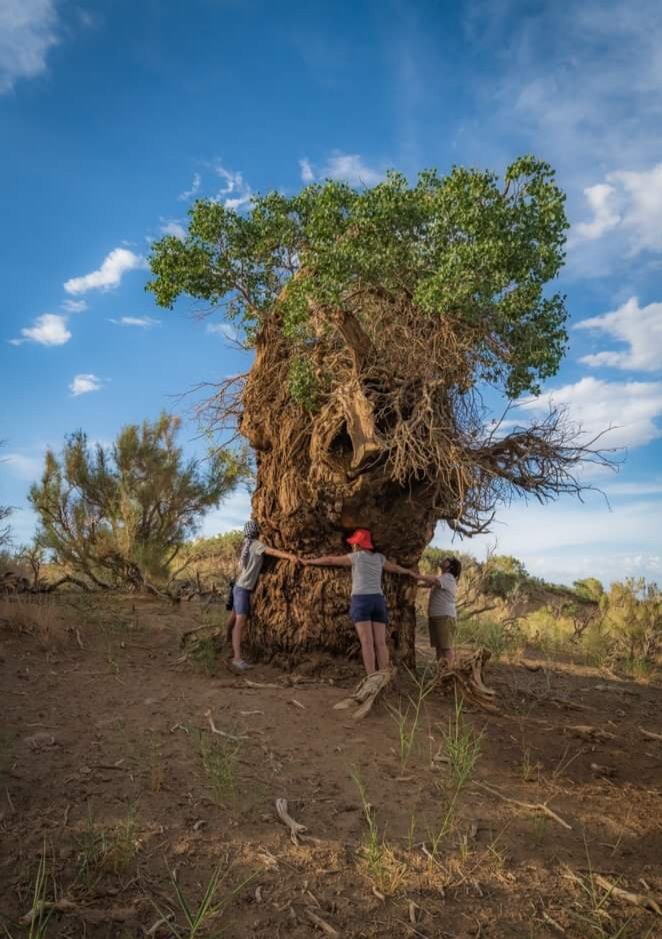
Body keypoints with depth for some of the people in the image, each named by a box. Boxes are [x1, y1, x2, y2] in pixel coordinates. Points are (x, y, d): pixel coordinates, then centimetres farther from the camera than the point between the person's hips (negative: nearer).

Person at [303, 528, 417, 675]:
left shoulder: (356, 557, 3)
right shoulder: (379, 557, 16)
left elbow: (330, 560, 11)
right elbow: (395, 568, 32)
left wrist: (308, 561, 23)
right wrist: (411, 573, 52)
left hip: (361, 601, -4)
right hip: (378, 601, 5)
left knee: (366, 641, -11)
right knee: (380, 642, -1)